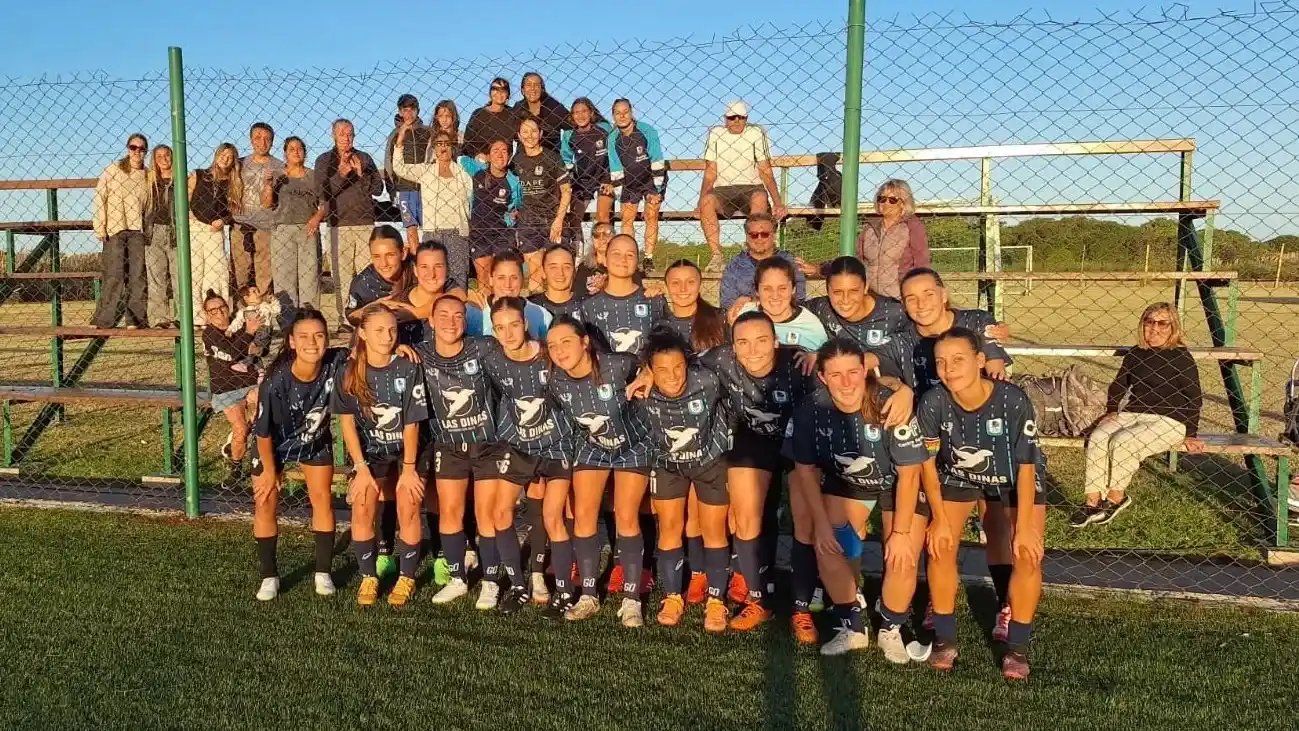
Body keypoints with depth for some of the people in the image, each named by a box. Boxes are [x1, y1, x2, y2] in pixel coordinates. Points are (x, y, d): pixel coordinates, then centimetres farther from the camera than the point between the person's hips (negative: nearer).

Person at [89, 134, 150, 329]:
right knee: (114, 275, -8)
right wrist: (100, 228, -7)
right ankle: (102, 320, -4)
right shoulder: (112, 170, 5)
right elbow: (99, 199, 1)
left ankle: (136, 320, 6)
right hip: (114, 229, -3)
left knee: (138, 275, 1)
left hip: (137, 230, 3)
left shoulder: (147, 176, 12)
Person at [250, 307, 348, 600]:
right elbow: (263, 431, -21)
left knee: (322, 499, 3)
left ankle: (323, 573, 17)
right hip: (274, 443, -2)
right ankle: (269, 577, 17)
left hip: (316, 440, 2)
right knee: (265, 504, 1)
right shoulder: (275, 381, -37)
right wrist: (270, 470, -9)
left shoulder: (336, 363, -32)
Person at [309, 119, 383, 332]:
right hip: (339, 224, -1)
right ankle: (345, 320, 0)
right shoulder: (324, 161, 9)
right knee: (342, 275, -4)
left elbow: (378, 188, 7)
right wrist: (340, 175, -13)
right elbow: (321, 193, -2)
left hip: (365, 223, 1)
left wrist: (361, 174, -8)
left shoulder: (364, 159, 14)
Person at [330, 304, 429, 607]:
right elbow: (347, 421, -9)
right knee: (361, 506, -15)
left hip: (407, 449, -1)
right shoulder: (349, 370, -12)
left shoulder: (408, 369, -17)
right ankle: (368, 576, 4)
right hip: (370, 450, 1)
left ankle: (407, 577, 6)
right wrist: (361, 467, -13)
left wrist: (408, 468, -13)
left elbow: (411, 423, -14)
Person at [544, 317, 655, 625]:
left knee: (626, 519, -6)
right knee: (583, 516, 0)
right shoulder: (555, 380, -19)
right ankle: (588, 597, 13)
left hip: (632, 444, -3)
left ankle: (632, 600, 4)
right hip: (591, 446, 4)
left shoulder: (618, 365, -31)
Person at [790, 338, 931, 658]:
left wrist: (901, 532, -18)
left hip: (899, 484, -3)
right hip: (845, 482, 3)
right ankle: (852, 627, 11)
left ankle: (891, 630, 15)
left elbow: (909, 473, -21)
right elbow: (806, 469, -8)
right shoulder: (810, 410, -23)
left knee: (901, 560, -14)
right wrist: (821, 522, -9)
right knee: (827, 547, -12)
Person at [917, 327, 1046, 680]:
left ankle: (1017, 647, 4)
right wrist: (940, 518, -12)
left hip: (1014, 479, -1)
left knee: (1028, 554, -15)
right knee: (940, 547, -13)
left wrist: (1024, 527, -21)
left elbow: (1025, 467, -23)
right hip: (958, 476, 1)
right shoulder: (933, 403, -28)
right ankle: (945, 639, 6)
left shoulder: (1013, 400, -33)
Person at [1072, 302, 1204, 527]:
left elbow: (1194, 398, -1)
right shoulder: (1135, 354, 13)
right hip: (1131, 414, 5)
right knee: (1097, 437, -23)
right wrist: (1111, 411, 8)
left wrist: (1190, 434, -6)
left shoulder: (1181, 357, -2)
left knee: (1122, 442, -30)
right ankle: (1093, 500, -20)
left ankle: (1116, 497, -11)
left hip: (1169, 421, -5)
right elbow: (1118, 384, 24)